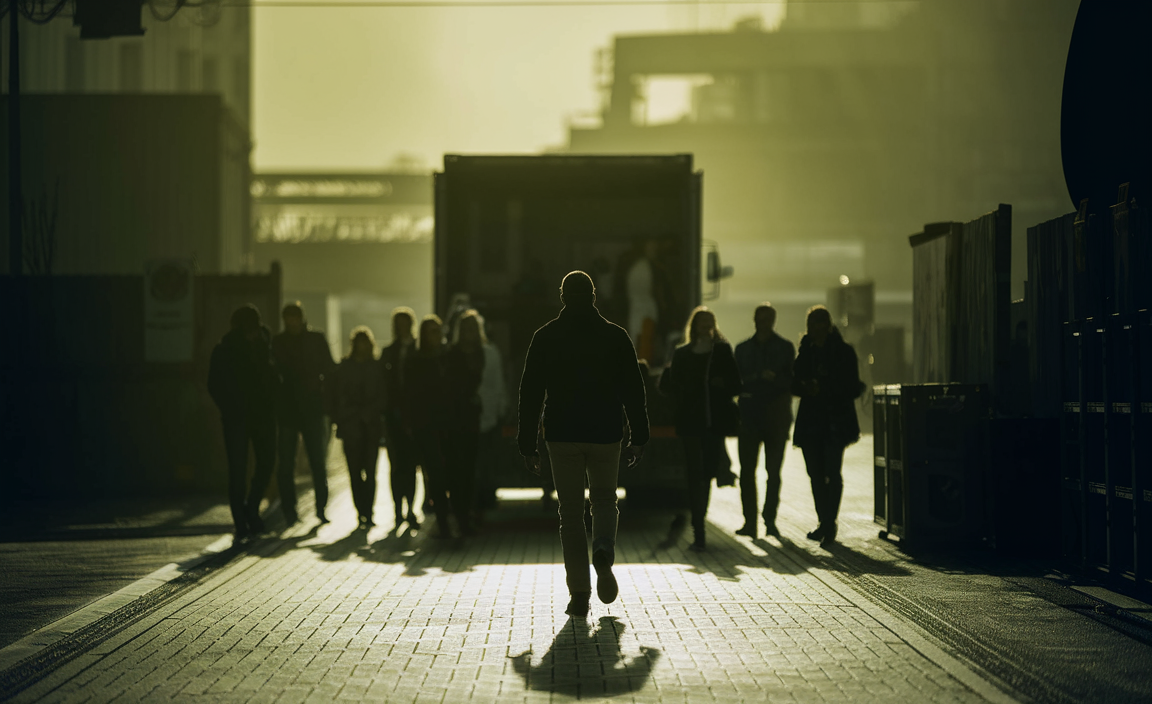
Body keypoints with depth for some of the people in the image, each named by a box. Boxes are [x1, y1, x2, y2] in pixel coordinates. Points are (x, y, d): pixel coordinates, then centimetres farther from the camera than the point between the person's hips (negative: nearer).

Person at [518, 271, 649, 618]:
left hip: (562, 436, 0)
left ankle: (580, 593, 0)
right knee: (604, 500, 19)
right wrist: (638, 437, 8)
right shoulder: (615, 336, 1)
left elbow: (530, 393, -1)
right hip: (606, 434, 1)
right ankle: (603, 551, -12)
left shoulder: (545, 337, 0)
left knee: (571, 512, 5)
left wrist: (528, 445, 3)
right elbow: (633, 390, 1)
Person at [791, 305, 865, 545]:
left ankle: (829, 523, -8)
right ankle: (825, 523, 15)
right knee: (816, 474, 5)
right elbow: (795, 384, 12)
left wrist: (823, 390, -16)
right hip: (811, 420, 4)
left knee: (832, 473, -13)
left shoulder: (844, 352, 0)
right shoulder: (806, 352, 12)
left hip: (836, 421, -4)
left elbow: (853, 388, -4)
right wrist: (807, 388, -11)